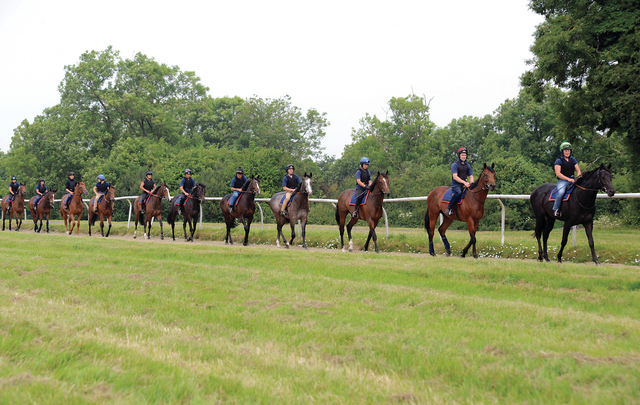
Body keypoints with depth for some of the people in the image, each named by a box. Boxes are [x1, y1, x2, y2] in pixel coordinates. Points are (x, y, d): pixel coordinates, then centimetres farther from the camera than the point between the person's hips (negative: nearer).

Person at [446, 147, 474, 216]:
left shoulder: (467, 165, 15)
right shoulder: (455, 165, -5)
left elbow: (471, 176, 14)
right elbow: (455, 177, -15)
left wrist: (471, 184, -8)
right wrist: (464, 182, -25)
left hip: (465, 184, 7)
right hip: (456, 184, -7)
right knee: (459, 192, -37)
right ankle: (449, 208, -28)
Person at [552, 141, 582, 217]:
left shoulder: (573, 160, 16)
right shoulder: (559, 161, 0)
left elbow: (578, 170, 14)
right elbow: (558, 173, -10)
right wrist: (568, 179, -21)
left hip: (572, 180, 5)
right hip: (562, 180, -5)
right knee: (561, 192, -35)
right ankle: (556, 209, -21)